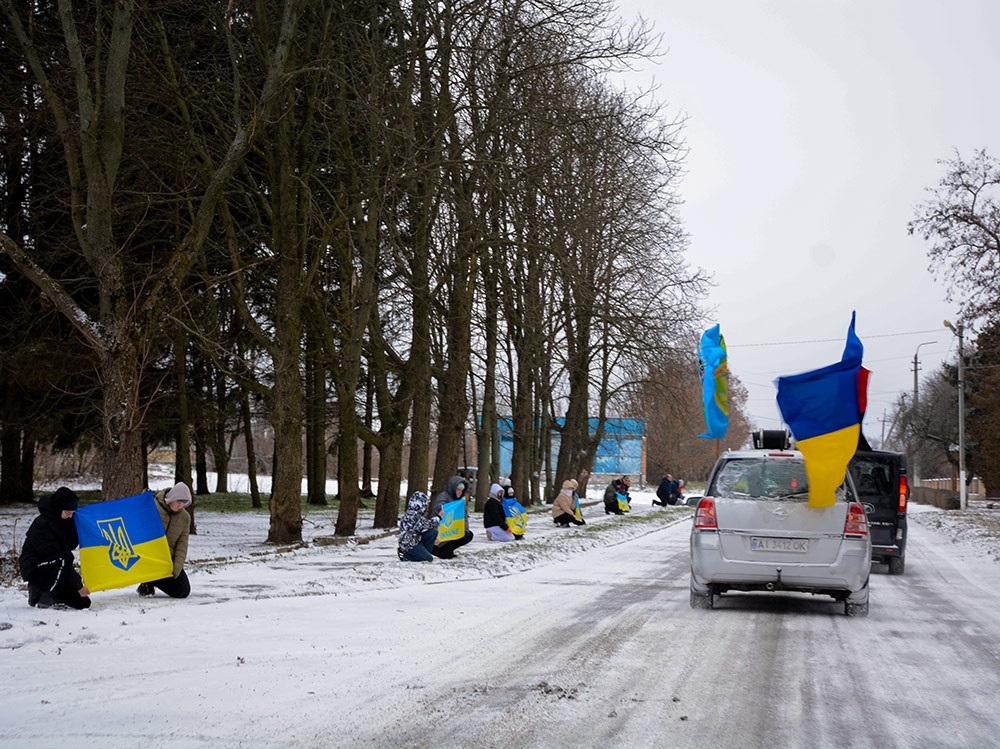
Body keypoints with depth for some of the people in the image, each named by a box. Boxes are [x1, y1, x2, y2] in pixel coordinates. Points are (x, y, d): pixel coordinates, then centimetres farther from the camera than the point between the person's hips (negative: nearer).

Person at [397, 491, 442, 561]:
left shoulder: (417, 514, 11)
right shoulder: (413, 515, -21)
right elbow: (427, 525, -20)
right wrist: (438, 516, -9)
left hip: (416, 540, 10)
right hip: (409, 545, -10)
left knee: (434, 532, 1)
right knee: (429, 559, -14)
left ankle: (423, 553, 3)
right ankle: (404, 555, -4)